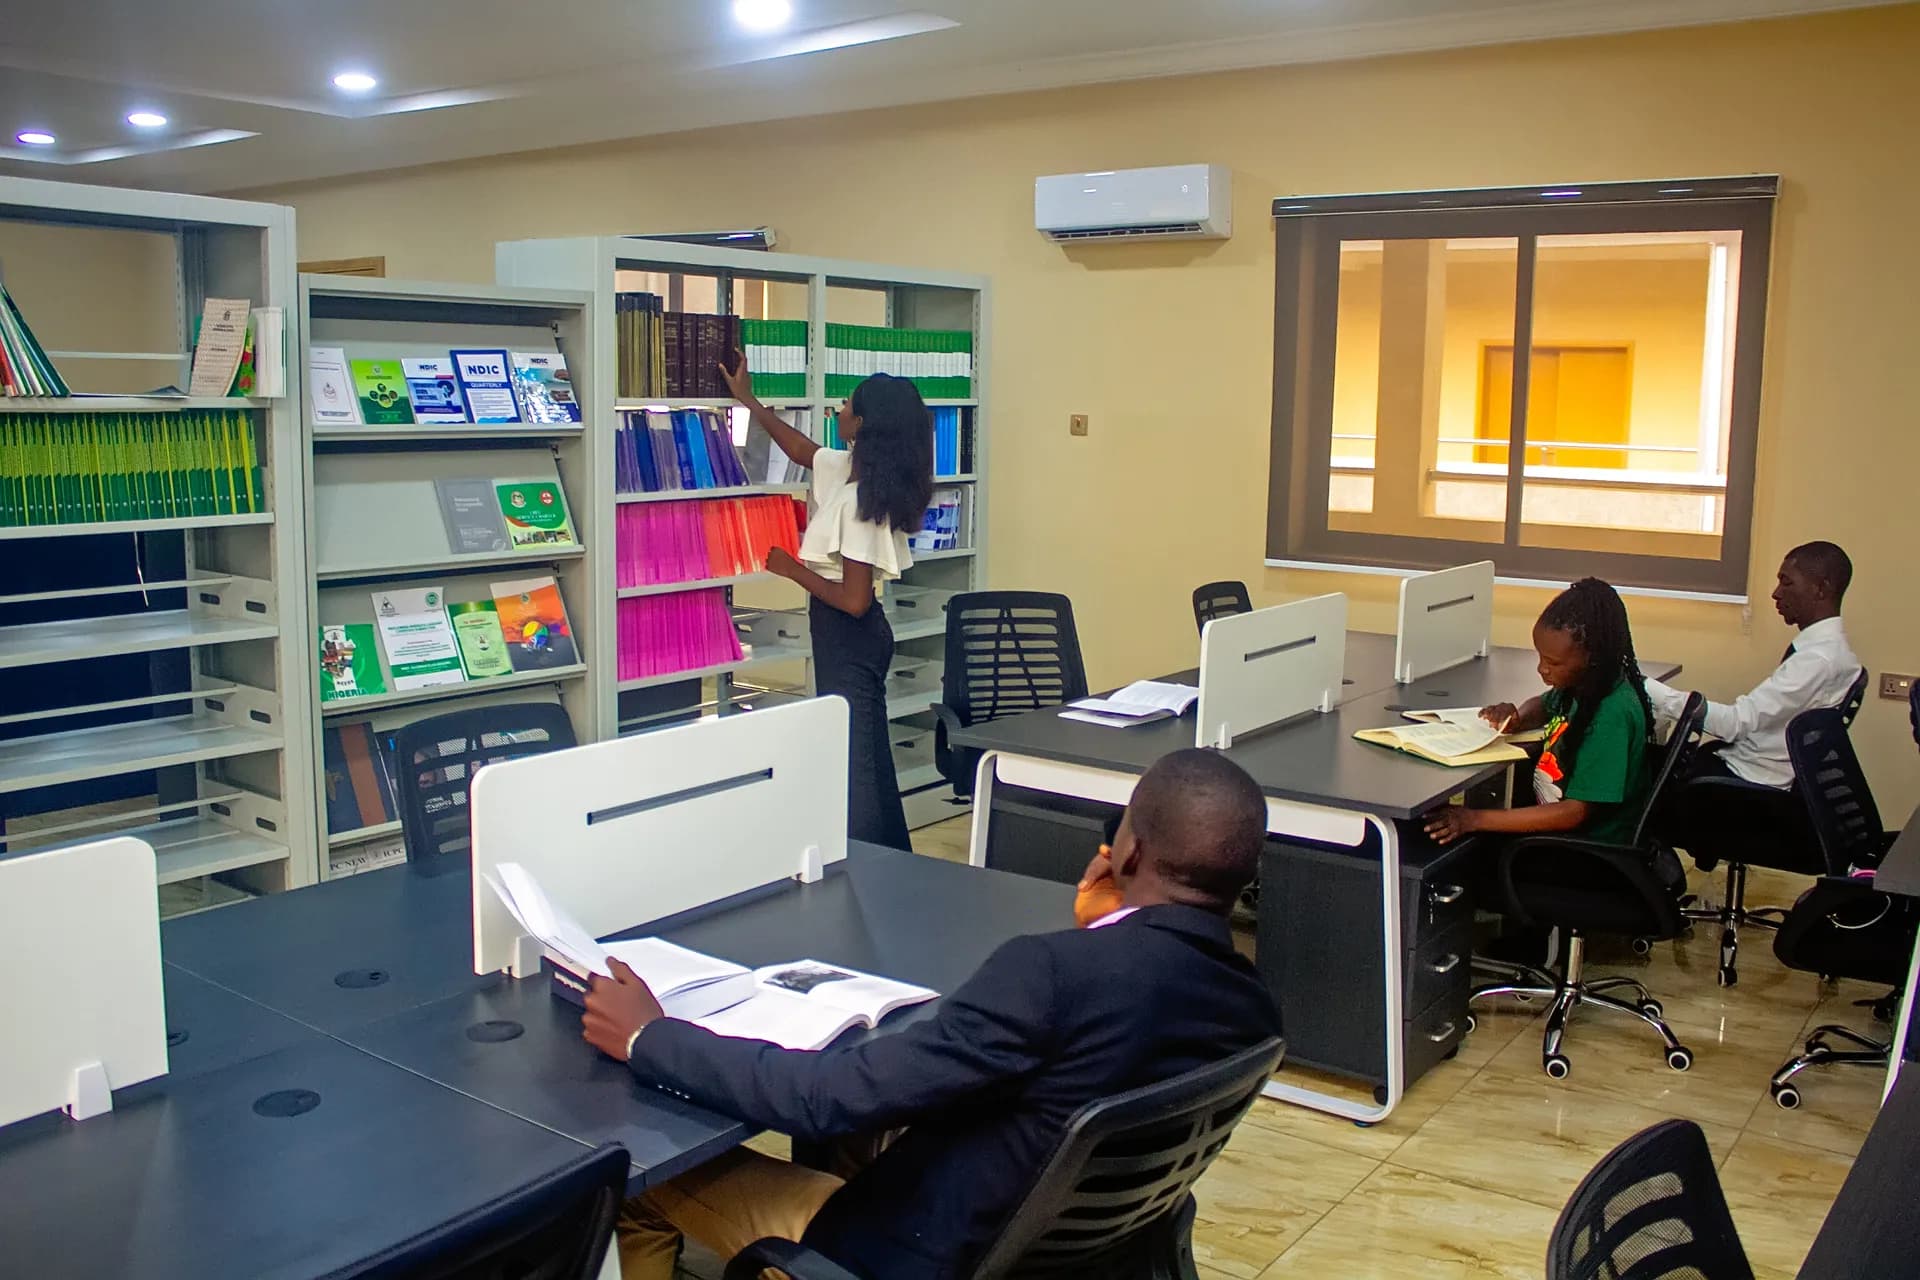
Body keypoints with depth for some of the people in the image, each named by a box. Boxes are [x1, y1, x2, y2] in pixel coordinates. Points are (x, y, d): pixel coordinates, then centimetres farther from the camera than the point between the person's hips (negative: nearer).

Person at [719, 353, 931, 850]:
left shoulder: (860, 501, -24)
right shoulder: (847, 469, 2)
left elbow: (853, 600, -25)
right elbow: (800, 448, 24)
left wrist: (791, 568, -13)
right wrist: (747, 400, 33)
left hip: (849, 635, -10)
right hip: (849, 636, 10)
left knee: (852, 757, -3)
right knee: (867, 753, 18)